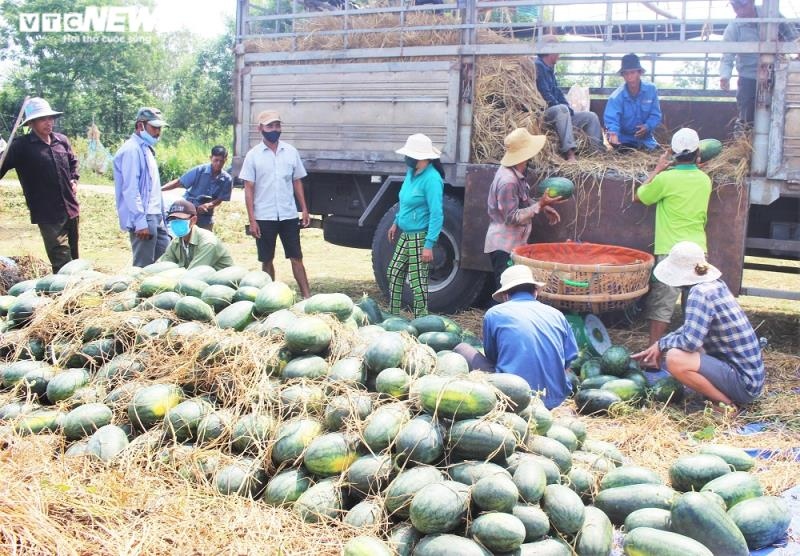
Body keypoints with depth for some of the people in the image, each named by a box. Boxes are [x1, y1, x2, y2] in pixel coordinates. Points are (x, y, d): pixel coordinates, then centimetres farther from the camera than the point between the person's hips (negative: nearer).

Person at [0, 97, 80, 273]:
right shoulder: (21, 146, -8)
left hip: (71, 208, 6)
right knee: (62, 260, -10)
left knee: (73, 257, 17)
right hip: (48, 214, -6)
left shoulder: (62, 140, 8)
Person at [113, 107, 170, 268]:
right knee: (144, 267, -5)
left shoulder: (146, 149, 17)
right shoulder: (131, 150, -13)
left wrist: (161, 214, 18)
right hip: (143, 219, -10)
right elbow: (131, 190, -20)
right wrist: (140, 222, -23)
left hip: (155, 216, 10)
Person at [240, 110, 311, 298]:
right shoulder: (253, 155, -1)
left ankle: (307, 296, 2)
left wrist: (304, 210, 3)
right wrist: (252, 220, -8)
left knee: (296, 258, 2)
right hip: (264, 217, -1)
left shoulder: (291, 152, 6)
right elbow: (249, 188, -2)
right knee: (267, 260, 7)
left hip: (289, 215, 1)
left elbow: (297, 182, 11)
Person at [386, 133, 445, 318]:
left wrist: (429, 245, -26)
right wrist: (396, 223, 26)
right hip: (405, 234, 10)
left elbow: (437, 215, -23)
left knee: (417, 282, -4)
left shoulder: (431, 179, -21)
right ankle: (393, 316, 31)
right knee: (394, 273, 17)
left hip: (420, 237, -9)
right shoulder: (411, 172, 5)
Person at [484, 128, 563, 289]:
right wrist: (540, 205, -25)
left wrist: (542, 206, 8)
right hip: (505, 246, -10)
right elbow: (512, 217, -23)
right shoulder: (508, 181, -25)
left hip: (513, 244, 10)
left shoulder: (516, 172, 5)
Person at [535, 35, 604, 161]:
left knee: (591, 117, 8)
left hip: (558, 112, 10)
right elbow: (545, 94, -20)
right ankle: (569, 154, -49)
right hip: (543, 112, -10)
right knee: (562, 109, -40)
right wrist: (563, 107, -15)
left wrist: (568, 108, 2)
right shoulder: (538, 66, -11)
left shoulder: (549, 69, 20)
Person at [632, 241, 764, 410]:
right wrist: (658, 347, 13)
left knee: (675, 359, -24)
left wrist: (661, 344, -8)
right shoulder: (716, 284, 7)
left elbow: (690, 341, -28)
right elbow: (691, 328, 19)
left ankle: (727, 404, -9)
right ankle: (727, 396, 11)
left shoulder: (700, 292, -20)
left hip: (743, 384, -10)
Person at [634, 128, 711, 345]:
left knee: (661, 307, -1)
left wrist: (658, 169, 11)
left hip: (670, 252, -5)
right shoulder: (705, 180, 5)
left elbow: (639, 196, 5)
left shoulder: (666, 178, -10)